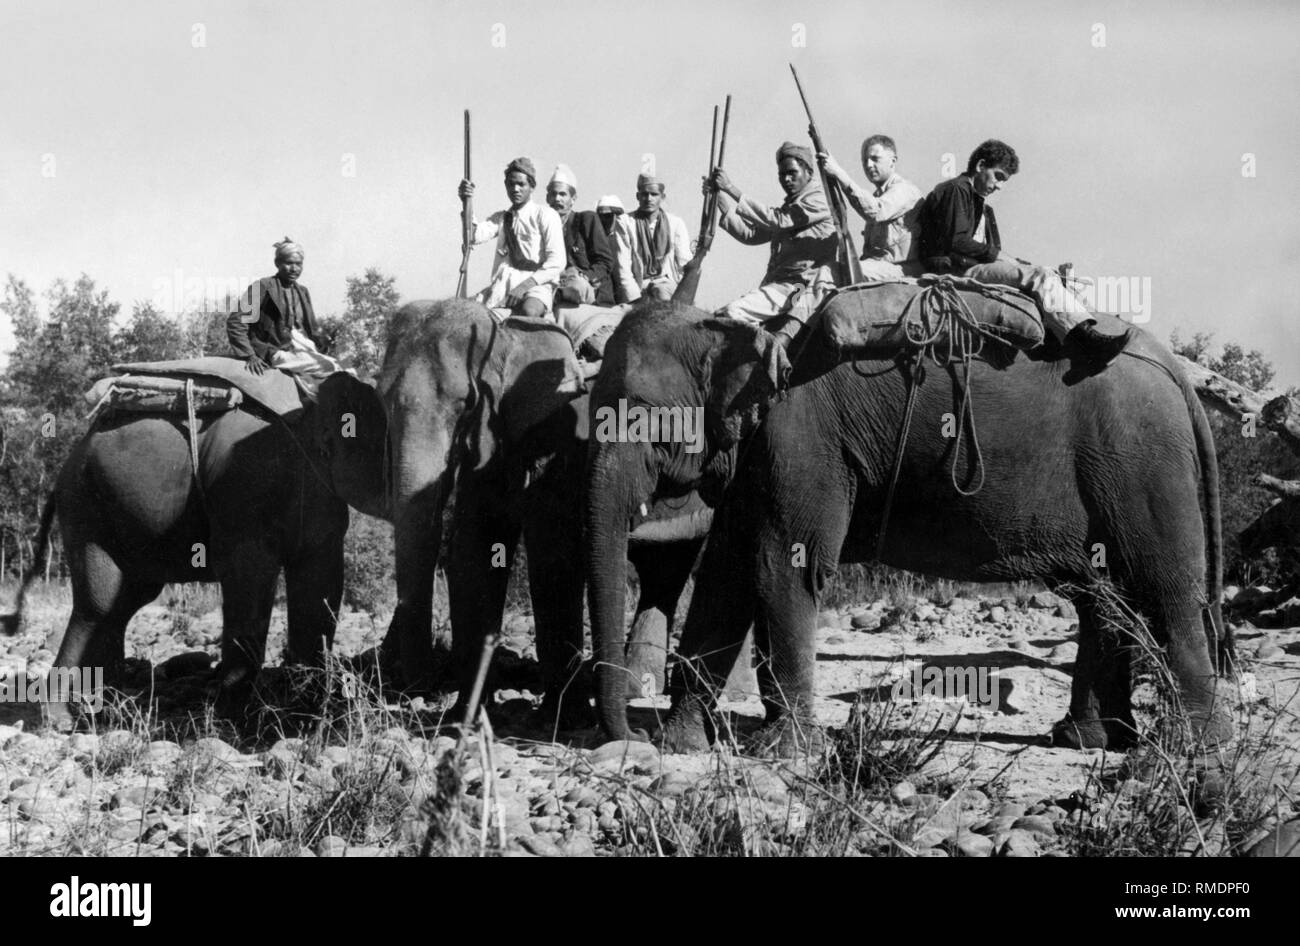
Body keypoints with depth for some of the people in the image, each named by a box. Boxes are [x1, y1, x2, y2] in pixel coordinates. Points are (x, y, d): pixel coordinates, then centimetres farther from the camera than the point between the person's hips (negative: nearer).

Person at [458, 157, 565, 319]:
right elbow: (475, 236, 1)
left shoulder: (545, 215, 4)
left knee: (529, 311, -39)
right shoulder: (500, 217, 20)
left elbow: (556, 262, -5)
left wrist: (526, 284, -17)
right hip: (503, 284, 4)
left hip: (537, 283, -4)